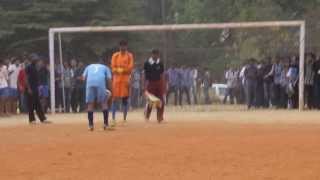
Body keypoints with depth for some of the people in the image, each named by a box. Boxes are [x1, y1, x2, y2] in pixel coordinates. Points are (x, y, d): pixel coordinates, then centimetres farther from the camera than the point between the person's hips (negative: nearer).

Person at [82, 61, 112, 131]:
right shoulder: (105, 67, 32)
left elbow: (83, 77, 18)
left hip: (89, 82, 1)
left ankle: (91, 125, 6)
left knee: (90, 103, 10)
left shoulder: (89, 66, 37)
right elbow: (109, 79, 16)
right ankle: (106, 124, 5)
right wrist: (110, 91, 17)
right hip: (101, 82, -1)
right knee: (104, 102, 10)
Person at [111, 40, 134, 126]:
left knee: (125, 99, 3)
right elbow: (113, 67, 0)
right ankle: (113, 118, -2)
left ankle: (124, 119, 8)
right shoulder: (115, 55, 7)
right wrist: (124, 69, -9)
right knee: (115, 99, -3)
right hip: (116, 79, 0)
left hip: (125, 79, 0)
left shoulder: (129, 56, 4)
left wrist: (119, 69, -8)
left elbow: (130, 67, -3)